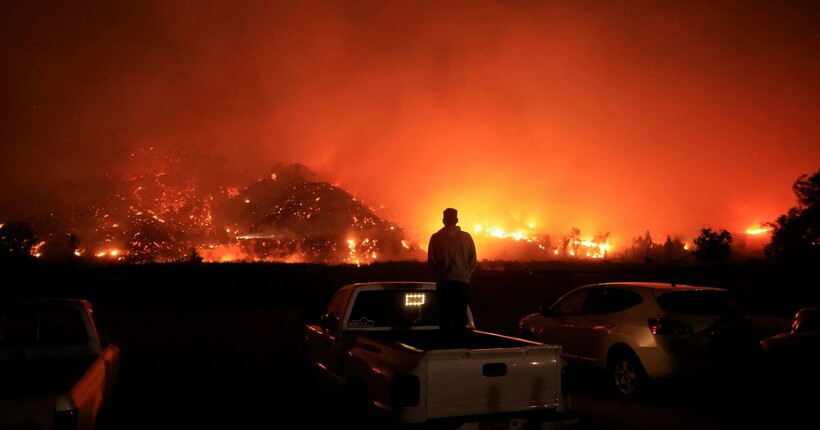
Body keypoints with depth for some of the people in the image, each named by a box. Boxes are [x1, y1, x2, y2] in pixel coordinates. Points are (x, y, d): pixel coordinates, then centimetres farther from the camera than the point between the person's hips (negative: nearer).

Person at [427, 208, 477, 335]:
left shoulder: (436, 237, -2)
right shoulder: (466, 237, 1)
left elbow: (431, 261, 1)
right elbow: (473, 261, 3)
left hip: (443, 283, 0)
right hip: (462, 282, 1)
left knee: (444, 316, 5)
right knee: (460, 316, 6)